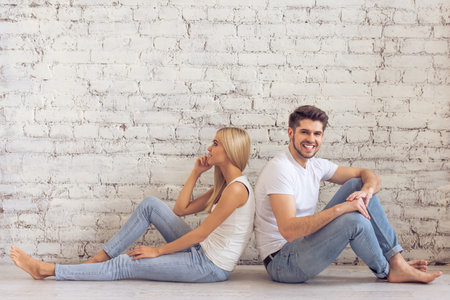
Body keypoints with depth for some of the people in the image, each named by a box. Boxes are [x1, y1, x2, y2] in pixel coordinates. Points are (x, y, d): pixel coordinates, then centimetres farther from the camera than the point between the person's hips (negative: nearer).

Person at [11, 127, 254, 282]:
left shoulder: (236, 189, -20)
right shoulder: (224, 185, 11)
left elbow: (200, 233, -19)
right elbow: (181, 209, 13)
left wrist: (157, 251, -12)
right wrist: (196, 173, 8)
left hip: (211, 267, -9)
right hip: (201, 250, 9)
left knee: (125, 266, -8)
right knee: (150, 204, 2)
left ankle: (47, 270, 0)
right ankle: (96, 261, 4)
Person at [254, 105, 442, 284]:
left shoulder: (315, 165, 7)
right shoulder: (280, 169, -20)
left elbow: (366, 174, 11)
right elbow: (288, 230, -32)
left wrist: (368, 188, -15)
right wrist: (340, 208, -32)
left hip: (304, 243, 9)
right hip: (282, 262, -9)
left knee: (357, 184, 0)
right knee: (354, 220, -29)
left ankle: (397, 260, -3)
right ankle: (387, 271, 0)